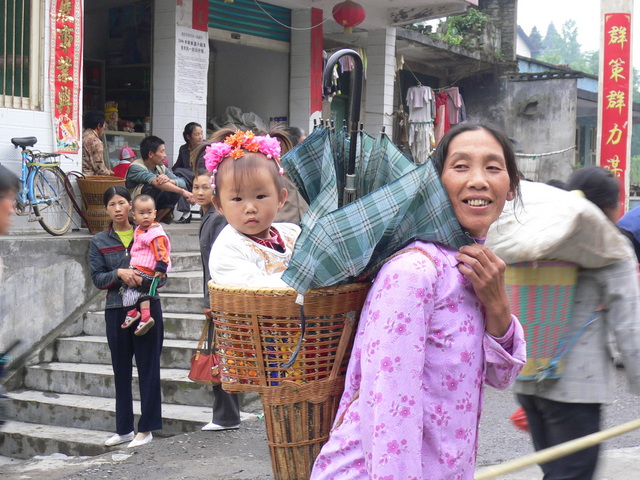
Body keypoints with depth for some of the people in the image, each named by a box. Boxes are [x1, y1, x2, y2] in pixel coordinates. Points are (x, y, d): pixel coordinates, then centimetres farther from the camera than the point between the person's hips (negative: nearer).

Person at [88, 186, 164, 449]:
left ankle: (146, 428, 5)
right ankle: (124, 429, 19)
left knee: (148, 367, -1)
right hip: (117, 311, 2)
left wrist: (143, 279, -16)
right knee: (121, 370, 9)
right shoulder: (99, 242, 6)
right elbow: (97, 277, 1)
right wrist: (119, 274, -16)